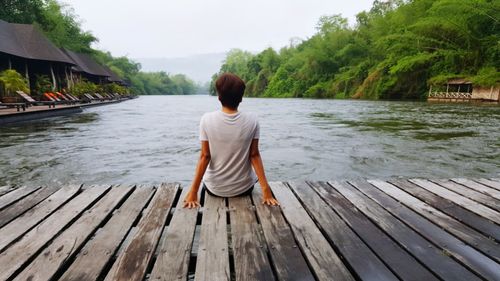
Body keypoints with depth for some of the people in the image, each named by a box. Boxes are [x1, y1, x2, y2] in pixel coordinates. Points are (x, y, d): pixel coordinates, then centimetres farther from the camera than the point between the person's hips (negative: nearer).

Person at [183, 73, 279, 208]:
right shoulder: (252, 120, -13)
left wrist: (193, 191, -9)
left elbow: (205, 156, -15)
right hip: (244, 188, 0)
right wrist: (265, 189, -8)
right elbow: (254, 155, -13)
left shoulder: (207, 119, -15)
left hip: (215, 189, 0)